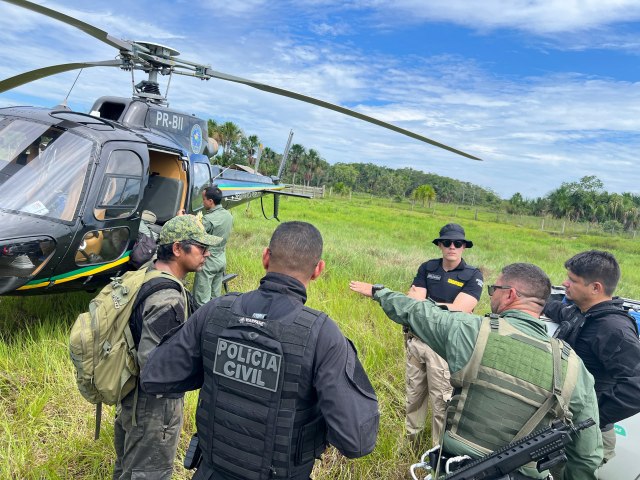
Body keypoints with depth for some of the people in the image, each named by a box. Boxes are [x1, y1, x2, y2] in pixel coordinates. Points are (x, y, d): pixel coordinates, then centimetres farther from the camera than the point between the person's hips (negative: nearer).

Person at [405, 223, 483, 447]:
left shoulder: (473, 275, -5)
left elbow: (459, 311, -16)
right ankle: (411, 441, 34)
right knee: (414, 395, 16)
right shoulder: (427, 268, 5)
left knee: (441, 401, 5)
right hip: (417, 340, 4)